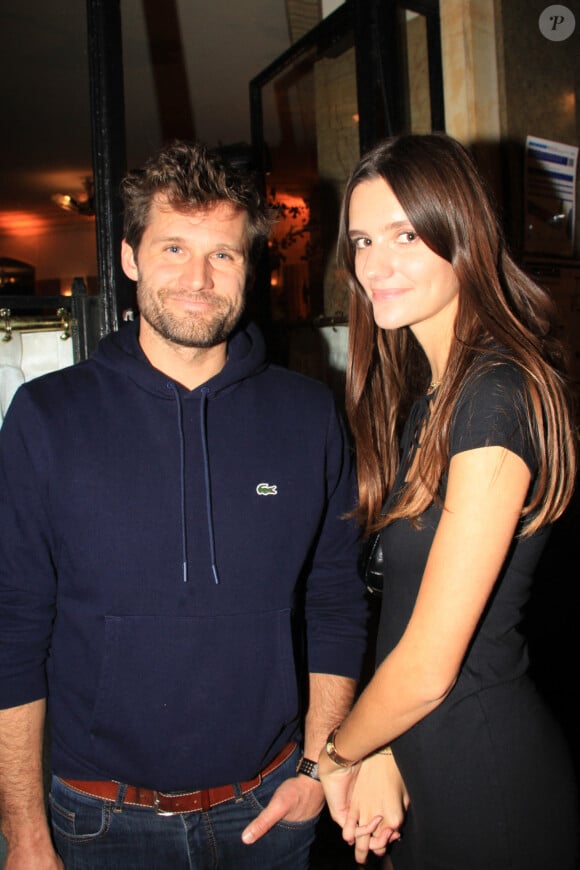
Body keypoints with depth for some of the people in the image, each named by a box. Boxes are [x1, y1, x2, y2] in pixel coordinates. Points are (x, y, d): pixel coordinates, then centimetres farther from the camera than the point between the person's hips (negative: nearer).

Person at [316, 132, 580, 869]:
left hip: (487, 779, -8)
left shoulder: (499, 394, -24)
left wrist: (338, 753, -4)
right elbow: (406, 608, 6)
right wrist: (379, 755, -1)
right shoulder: (425, 393, 4)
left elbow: (427, 667, -22)